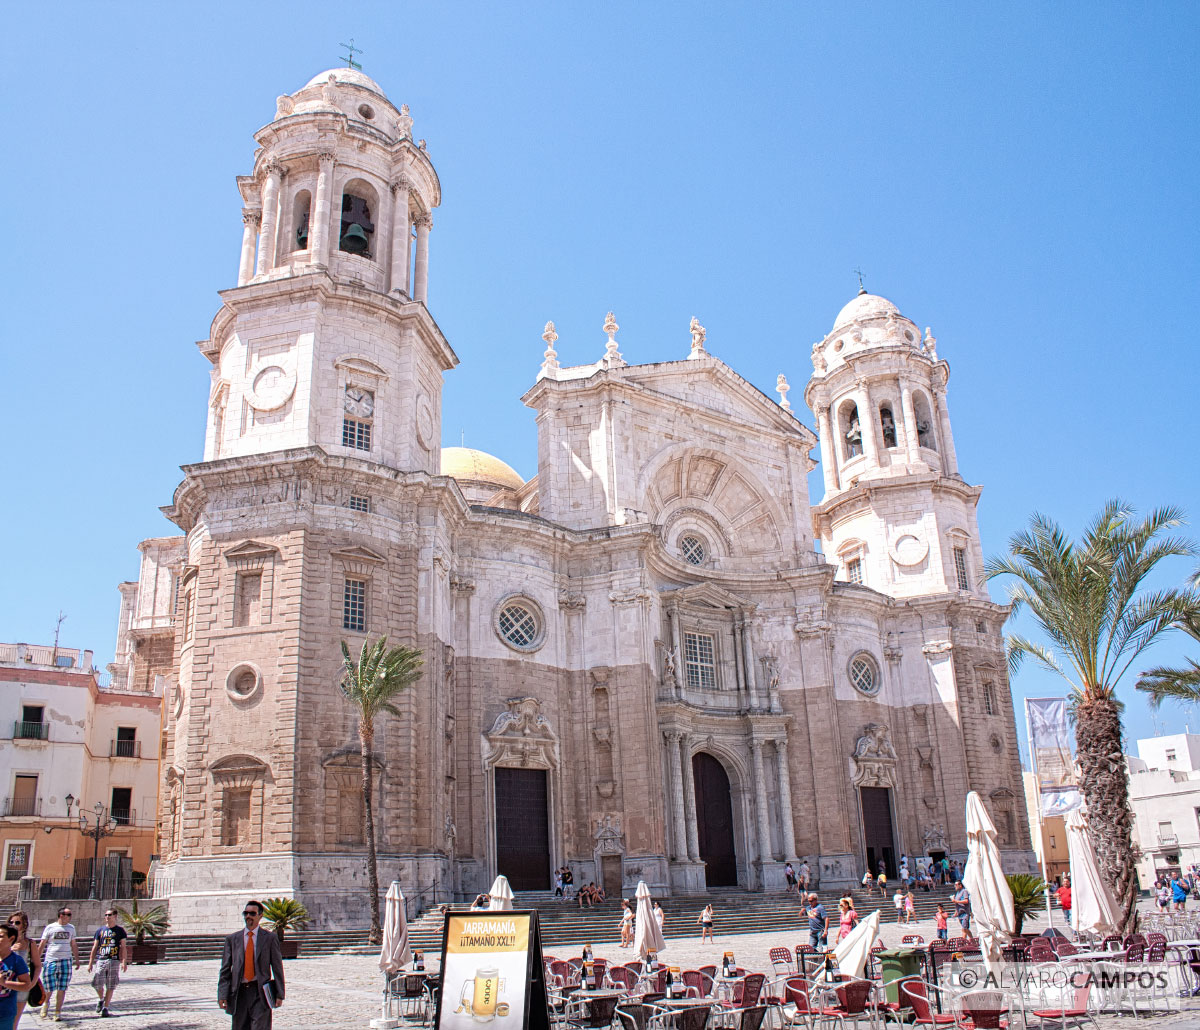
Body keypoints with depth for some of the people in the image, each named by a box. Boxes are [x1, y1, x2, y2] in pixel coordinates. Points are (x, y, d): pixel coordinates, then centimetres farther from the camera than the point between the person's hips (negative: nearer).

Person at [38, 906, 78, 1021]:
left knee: (62, 989, -1)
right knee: (48, 988, 1)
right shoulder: (50, 927, 1)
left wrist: (77, 959, 16)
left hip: (66, 961, 2)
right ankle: (46, 1003, 31)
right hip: (50, 960, -2)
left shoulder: (71, 928, 11)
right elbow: (42, 945, 3)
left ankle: (58, 1012, 8)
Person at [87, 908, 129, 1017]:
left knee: (110, 986, 0)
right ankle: (101, 999, 24)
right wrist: (90, 963, 7)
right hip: (101, 960, 2)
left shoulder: (120, 930, 6)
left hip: (114, 961, -2)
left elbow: (124, 947, 3)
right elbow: (94, 947, 14)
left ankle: (105, 1008, 9)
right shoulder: (100, 930, 12)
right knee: (97, 984, -6)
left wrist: (124, 962, -7)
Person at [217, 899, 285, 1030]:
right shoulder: (232, 939, 9)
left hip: (261, 992, -3)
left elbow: (277, 968, 3)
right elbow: (225, 969, 8)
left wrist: (279, 994, -3)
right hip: (239, 993, 3)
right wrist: (222, 994, -3)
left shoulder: (270, 938, 3)